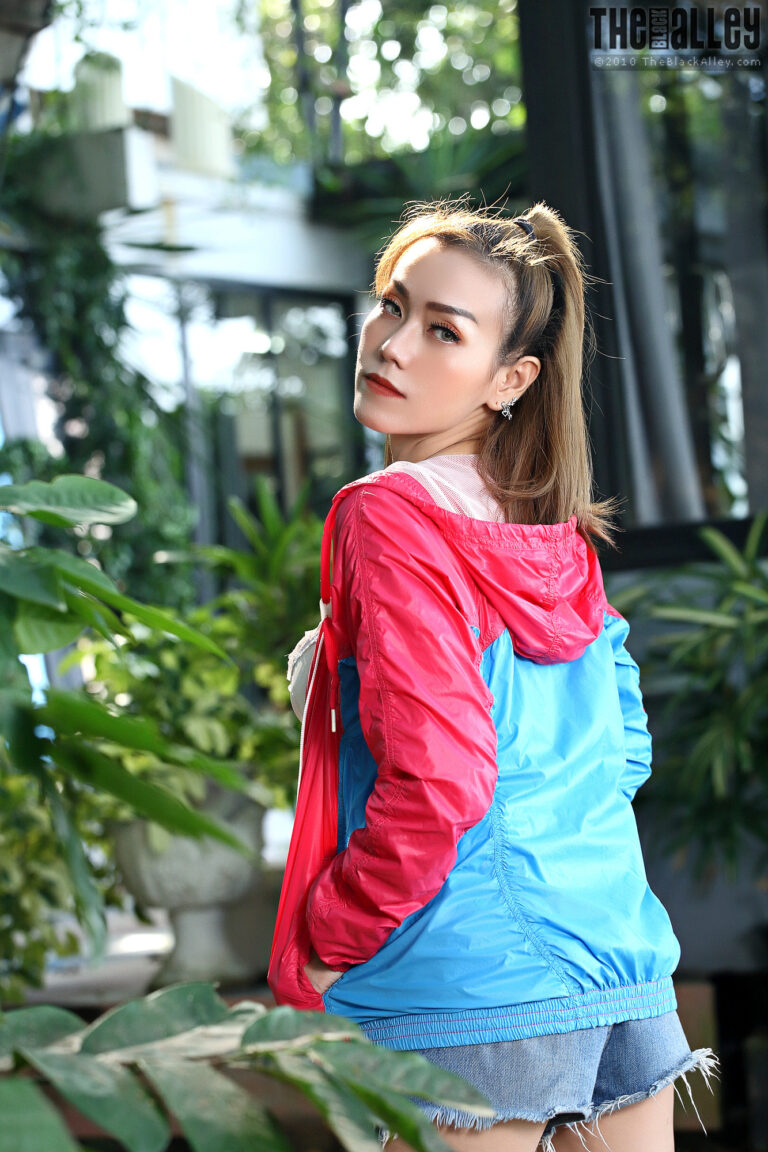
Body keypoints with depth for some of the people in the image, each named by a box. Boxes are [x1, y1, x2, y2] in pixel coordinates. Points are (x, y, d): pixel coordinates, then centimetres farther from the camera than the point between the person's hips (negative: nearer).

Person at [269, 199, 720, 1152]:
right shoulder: (560, 534, 11)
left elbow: (436, 782, -19)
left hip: (472, 994, -7)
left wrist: (320, 946, -8)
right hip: (628, 969, 7)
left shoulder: (391, 513, -11)